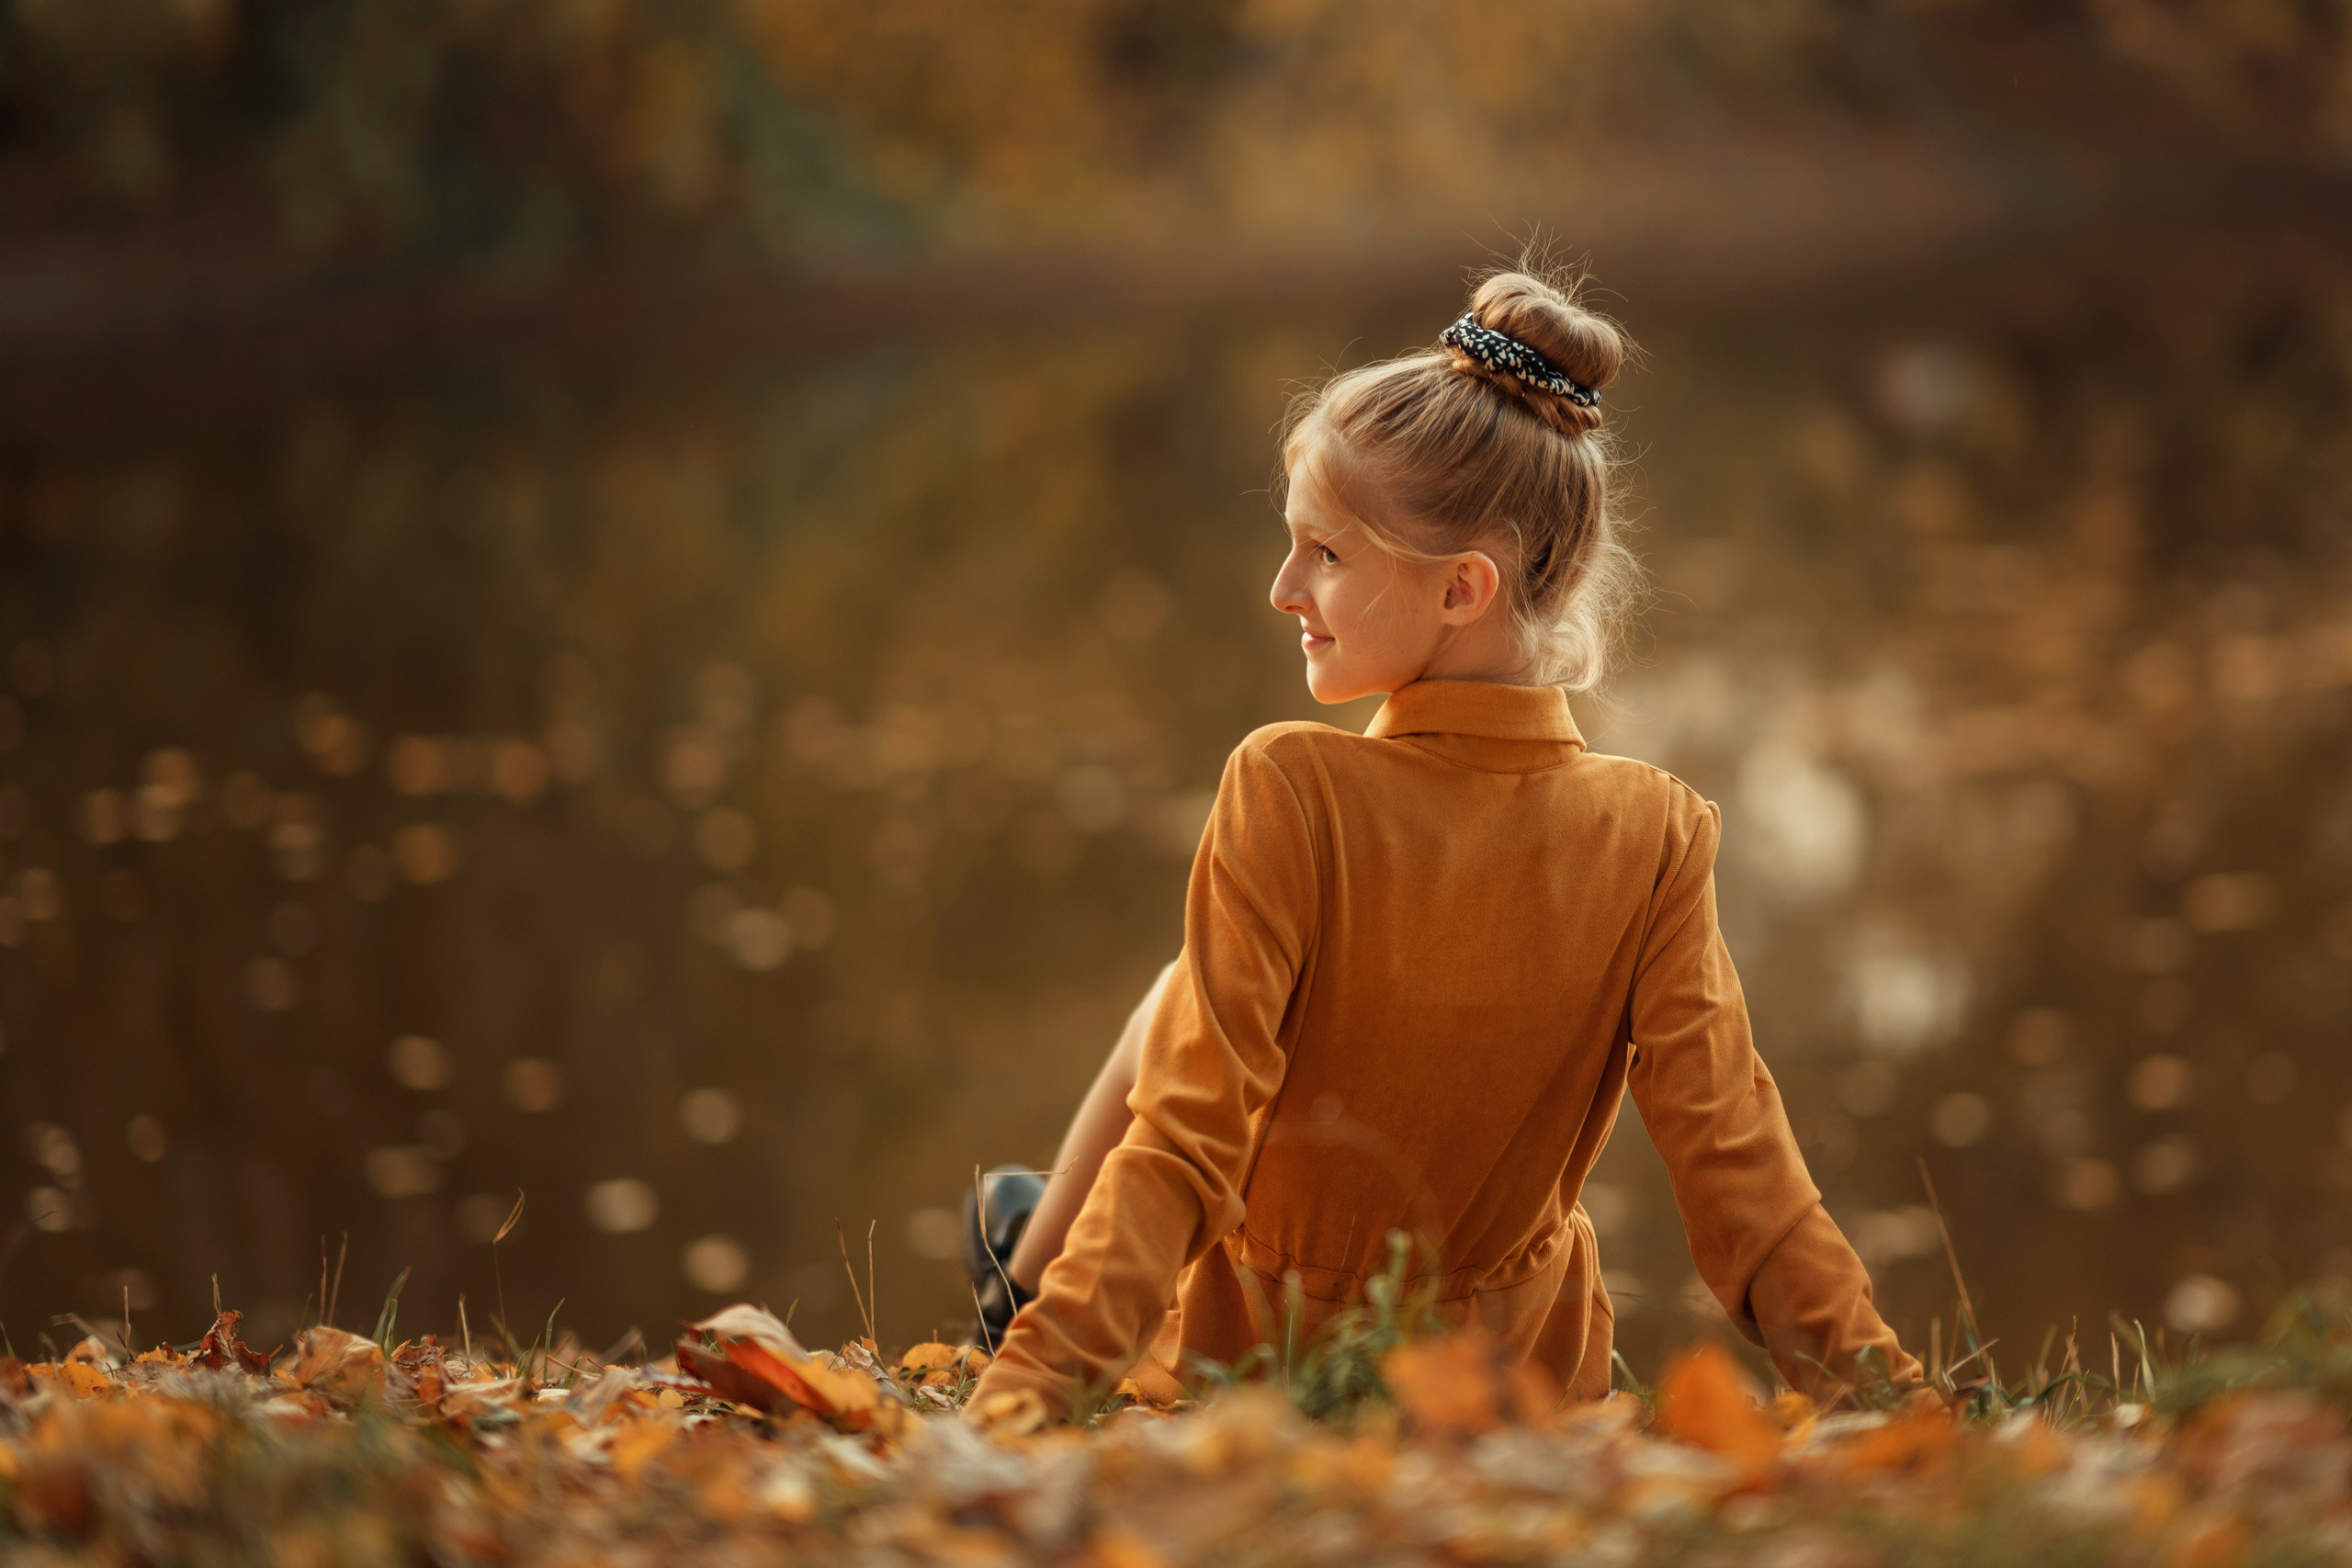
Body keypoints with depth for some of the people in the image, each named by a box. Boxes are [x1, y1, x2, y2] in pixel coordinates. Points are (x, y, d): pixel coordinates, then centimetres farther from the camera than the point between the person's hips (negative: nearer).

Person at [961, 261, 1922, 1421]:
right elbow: (1733, 1158, -18)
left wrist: (1030, 1377, -26)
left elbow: (1186, 1140, -27)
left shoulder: (1291, 793, -26)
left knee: (1177, 1007, 23)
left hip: (1256, 1356, -3)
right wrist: (1878, 1380, -10)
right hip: (1526, 1368, 3)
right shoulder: (1654, 836, -17)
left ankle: (1031, 1275, 49)